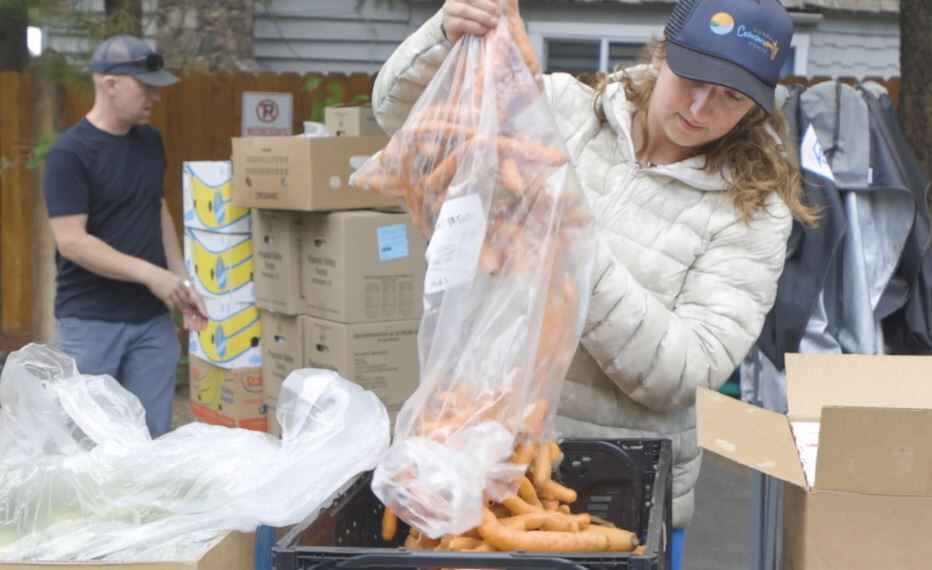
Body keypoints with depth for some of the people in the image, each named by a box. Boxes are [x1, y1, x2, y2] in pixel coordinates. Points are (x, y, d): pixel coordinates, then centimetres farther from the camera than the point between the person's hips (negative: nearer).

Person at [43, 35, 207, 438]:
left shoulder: (150, 141, 8)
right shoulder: (70, 153, -12)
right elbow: (71, 242, -18)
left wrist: (181, 282, 10)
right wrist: (149, 273, -21)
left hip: (152, 317, 6)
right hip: (90, 321, -6)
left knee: (154, 436, 6)